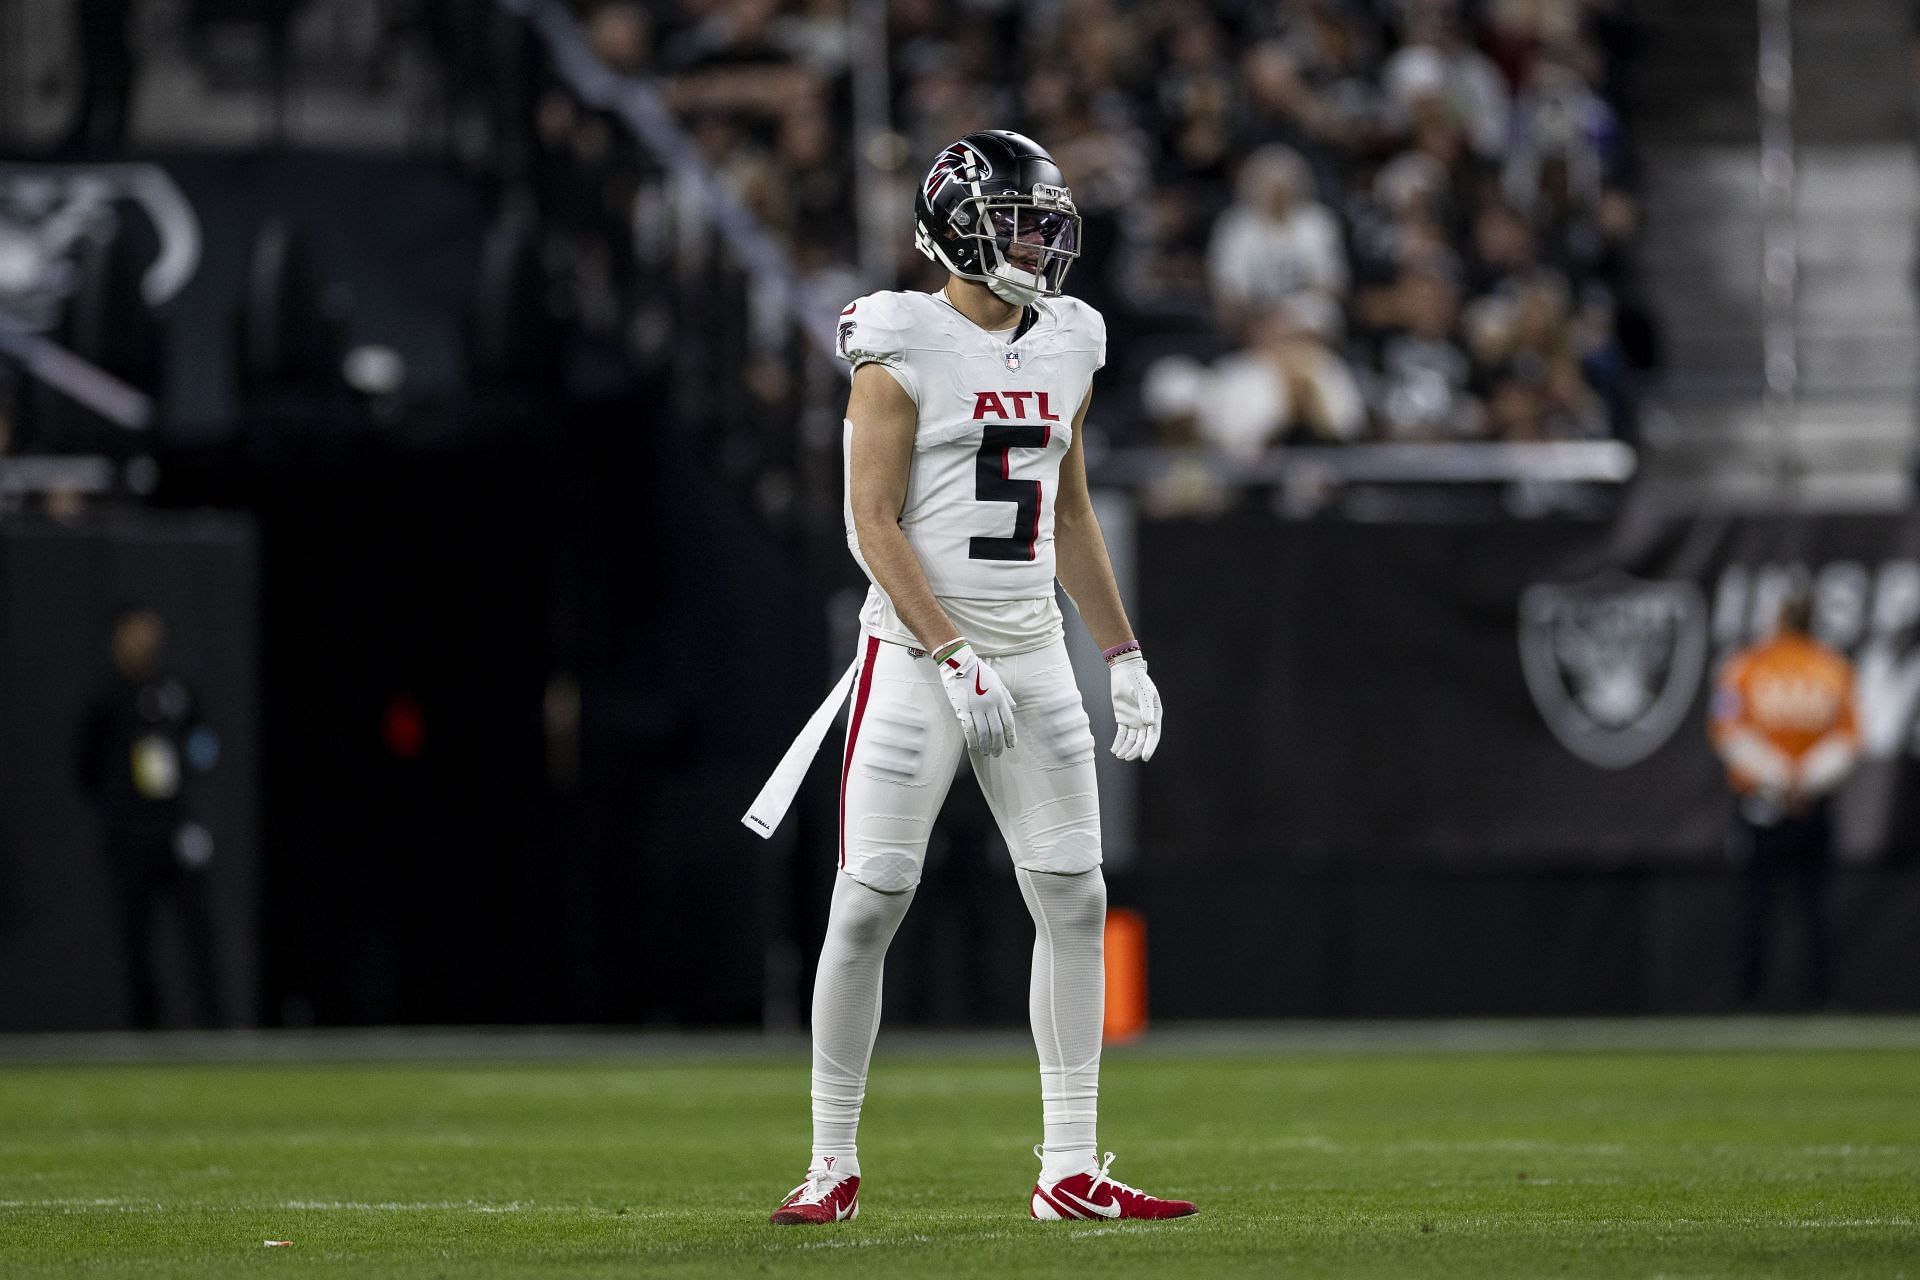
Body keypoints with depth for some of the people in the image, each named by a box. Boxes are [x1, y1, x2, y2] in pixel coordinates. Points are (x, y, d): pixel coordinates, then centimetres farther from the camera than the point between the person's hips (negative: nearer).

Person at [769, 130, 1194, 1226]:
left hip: (1033, 653, 6)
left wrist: (1127, 656, 15)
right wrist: (955, 661, -19)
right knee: (871, 903, -5)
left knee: (1076, 901, 0)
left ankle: (1071, 1171, 4)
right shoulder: (904, 348, -9)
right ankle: (833, 1163, 6)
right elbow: (874, 524, -12)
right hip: (917, 649, -6)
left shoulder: (1065, 347, 10)